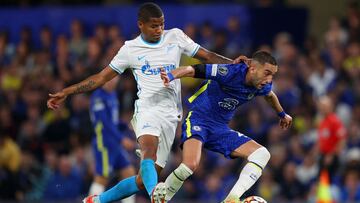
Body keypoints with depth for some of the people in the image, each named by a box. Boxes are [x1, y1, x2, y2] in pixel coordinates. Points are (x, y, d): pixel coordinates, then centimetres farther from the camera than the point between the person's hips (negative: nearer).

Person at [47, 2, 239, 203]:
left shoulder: (175, 37, 12)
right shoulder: (130, 49, 7)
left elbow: (207, 56, 15)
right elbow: (101, 77, 12)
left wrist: (233, 63, -1)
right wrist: (66, 93, 8)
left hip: (171, 115, 2)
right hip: (148, 109, -2)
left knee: (142, 181, -1)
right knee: (149, 150, -36)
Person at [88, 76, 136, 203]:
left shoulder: (113, 94, 15)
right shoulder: (98, 97, -13)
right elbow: (104, 122, -21)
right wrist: (122, 139, -25)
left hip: (115, 144, 9)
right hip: (104, 143, -9)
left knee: (129, 174, 5)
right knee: (102, 179, -9)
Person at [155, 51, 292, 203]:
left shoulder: (262, 86, 1)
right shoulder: (230, 72, -22)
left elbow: (270, 95, 27)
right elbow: (192, 70, -24)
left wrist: (282, 114, 43)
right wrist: (170, 76, -42)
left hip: (220, 128, 8)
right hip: (198, 119, -8)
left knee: (262, 154, -7)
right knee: (190, 165, -33)